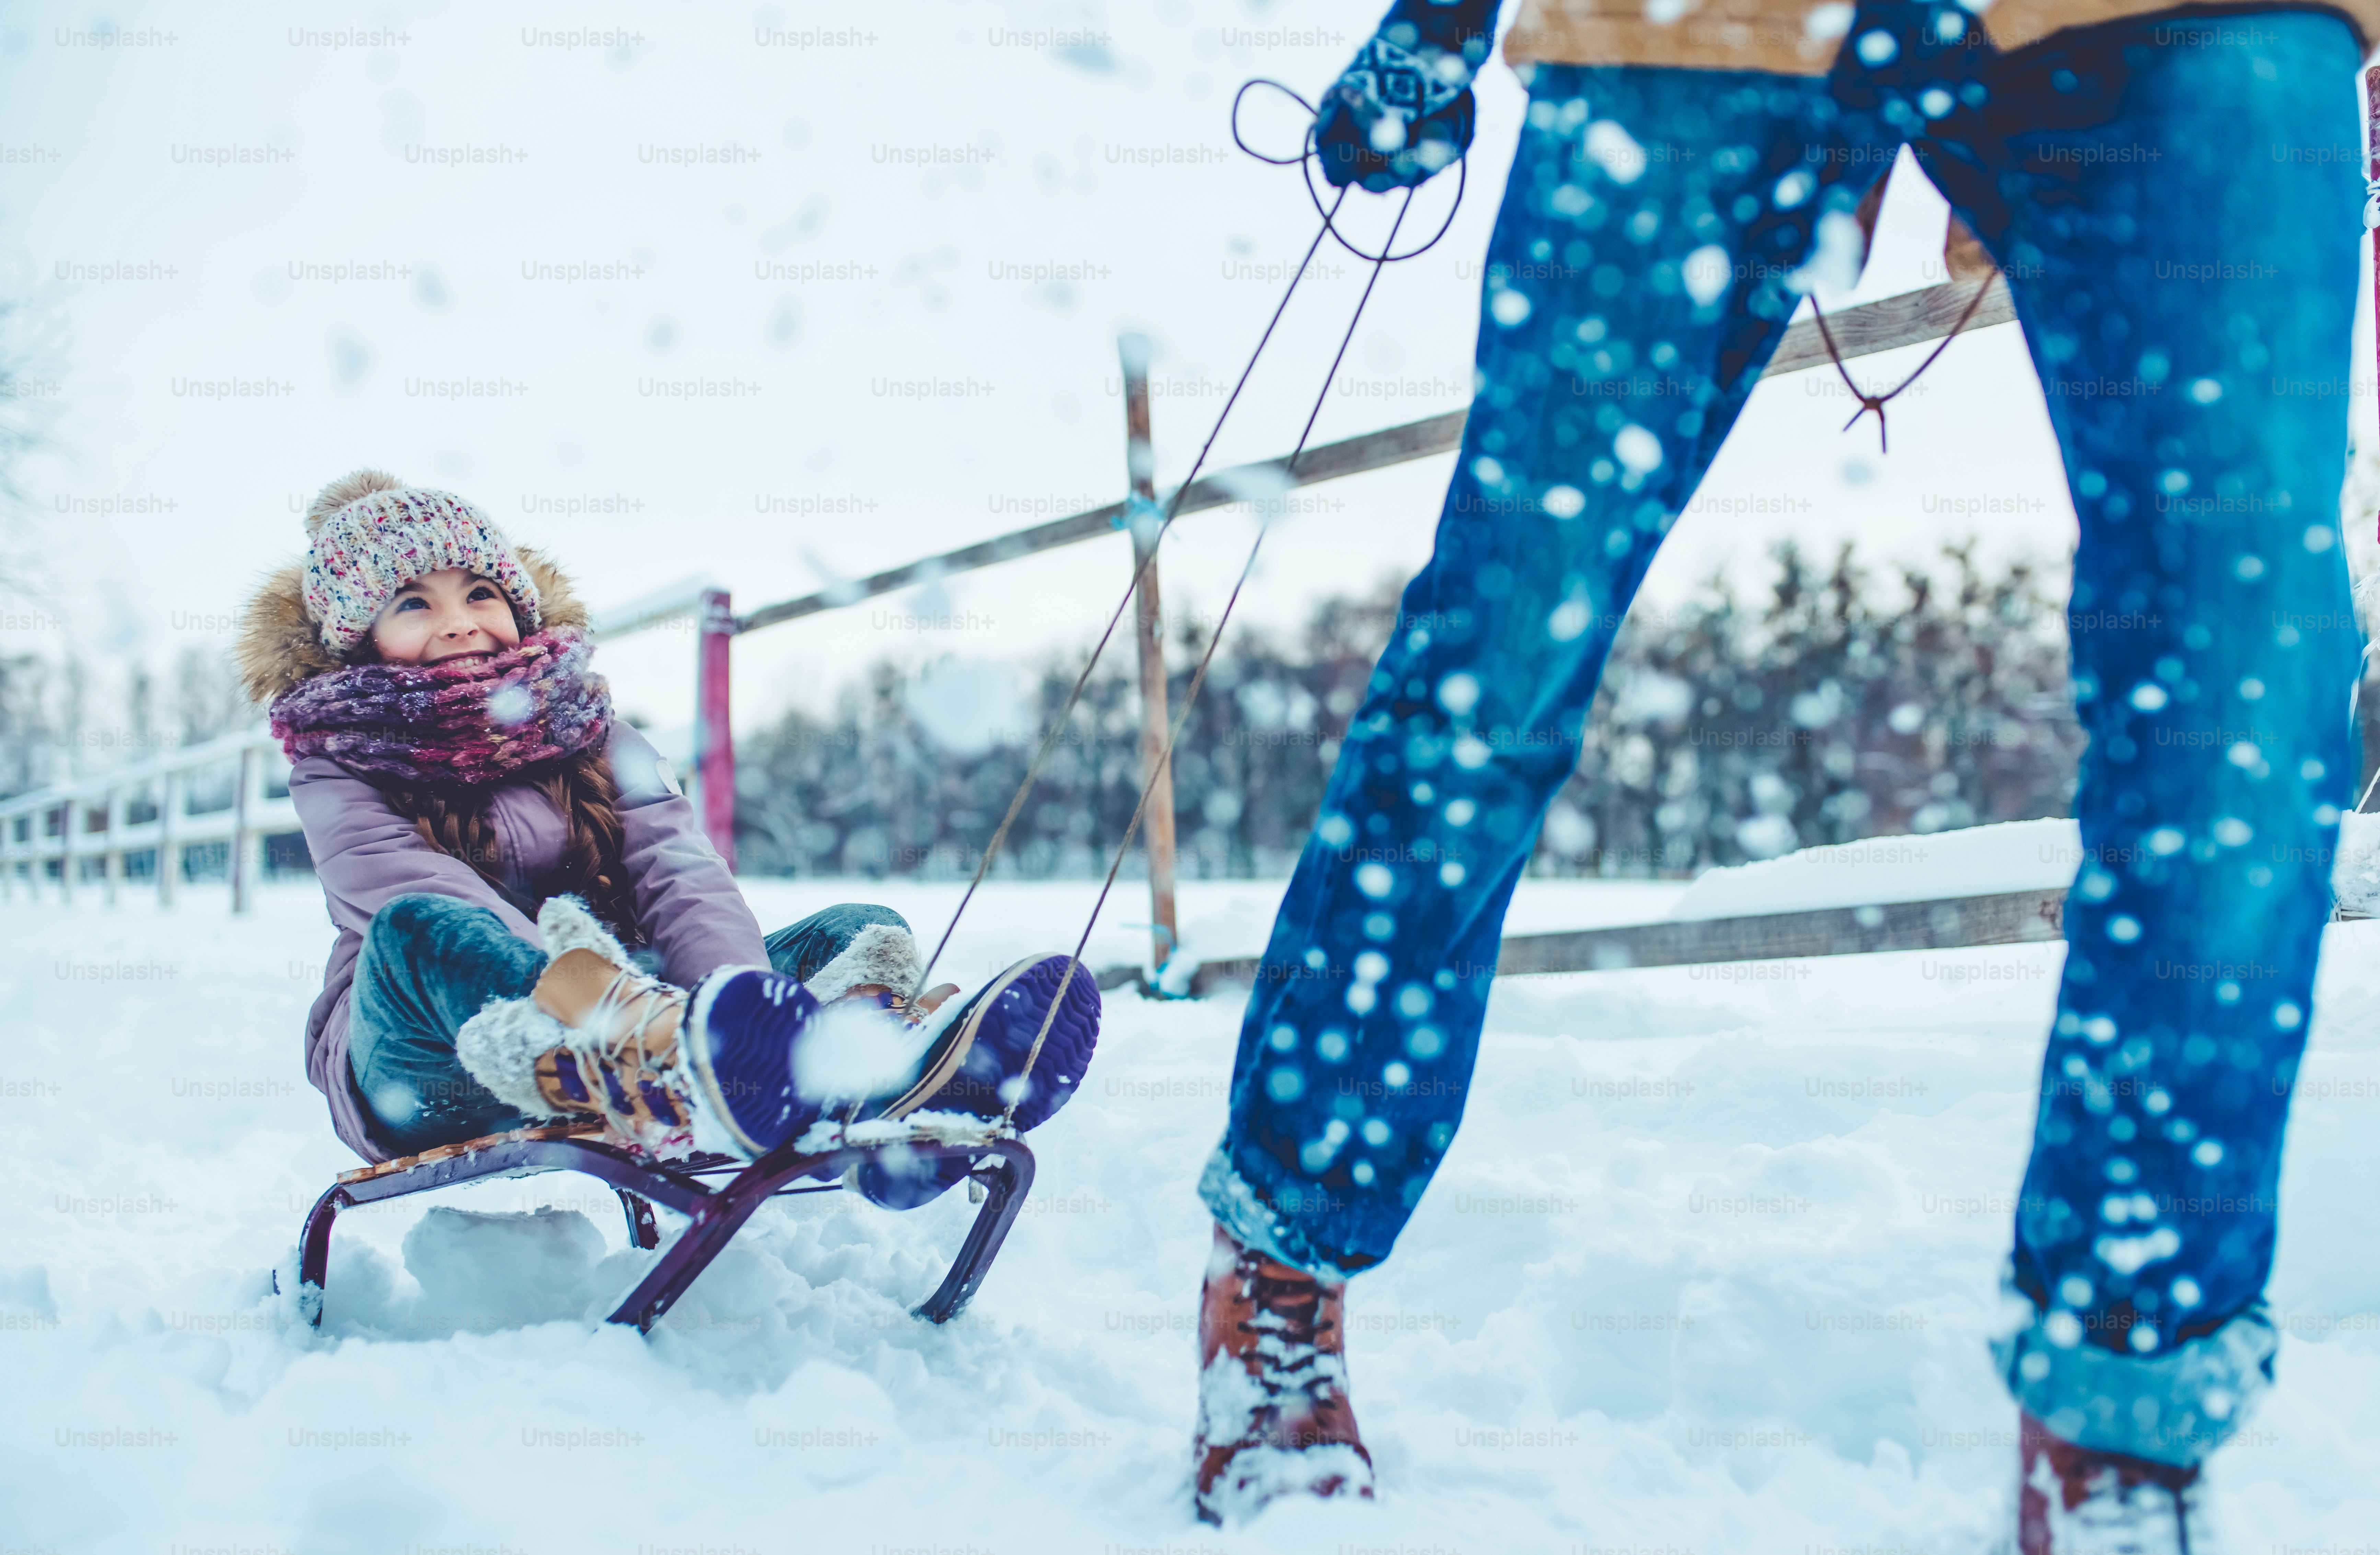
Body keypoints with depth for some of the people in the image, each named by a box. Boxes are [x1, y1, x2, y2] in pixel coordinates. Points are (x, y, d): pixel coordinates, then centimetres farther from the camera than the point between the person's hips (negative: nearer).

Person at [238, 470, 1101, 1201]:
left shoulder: (593, 736, 14)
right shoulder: (341, 773, 4)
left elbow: (681, 873, -6)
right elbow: (423, 905, -18)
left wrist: (746, 995, -29)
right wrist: (575, 981, -39)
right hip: (429, 1082, -4)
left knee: (860, 931, -13)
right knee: (419, 933, -36)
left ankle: (876, 1077, -56)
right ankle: (678, 1061, -70)